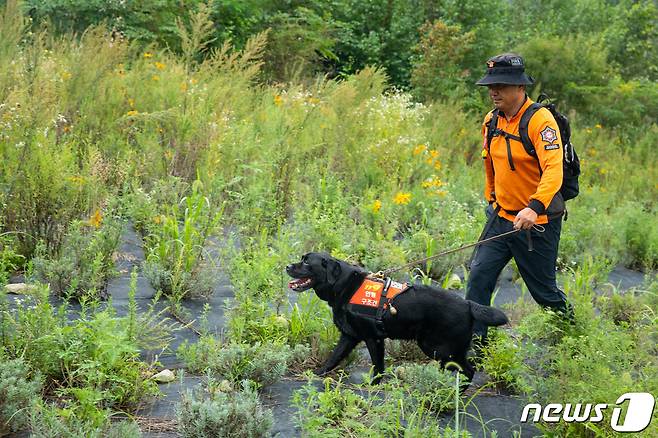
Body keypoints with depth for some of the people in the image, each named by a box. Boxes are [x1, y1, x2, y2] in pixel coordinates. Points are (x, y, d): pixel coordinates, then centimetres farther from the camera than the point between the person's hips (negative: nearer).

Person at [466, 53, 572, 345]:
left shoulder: (540, 120, -19)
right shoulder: (491, 121, 5)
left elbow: (553, 170, -32)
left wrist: (534, 207, -45)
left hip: (538, 221, -6)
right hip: (501, 217, 6)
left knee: (543, 290, 7)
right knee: (479, 277, -5)